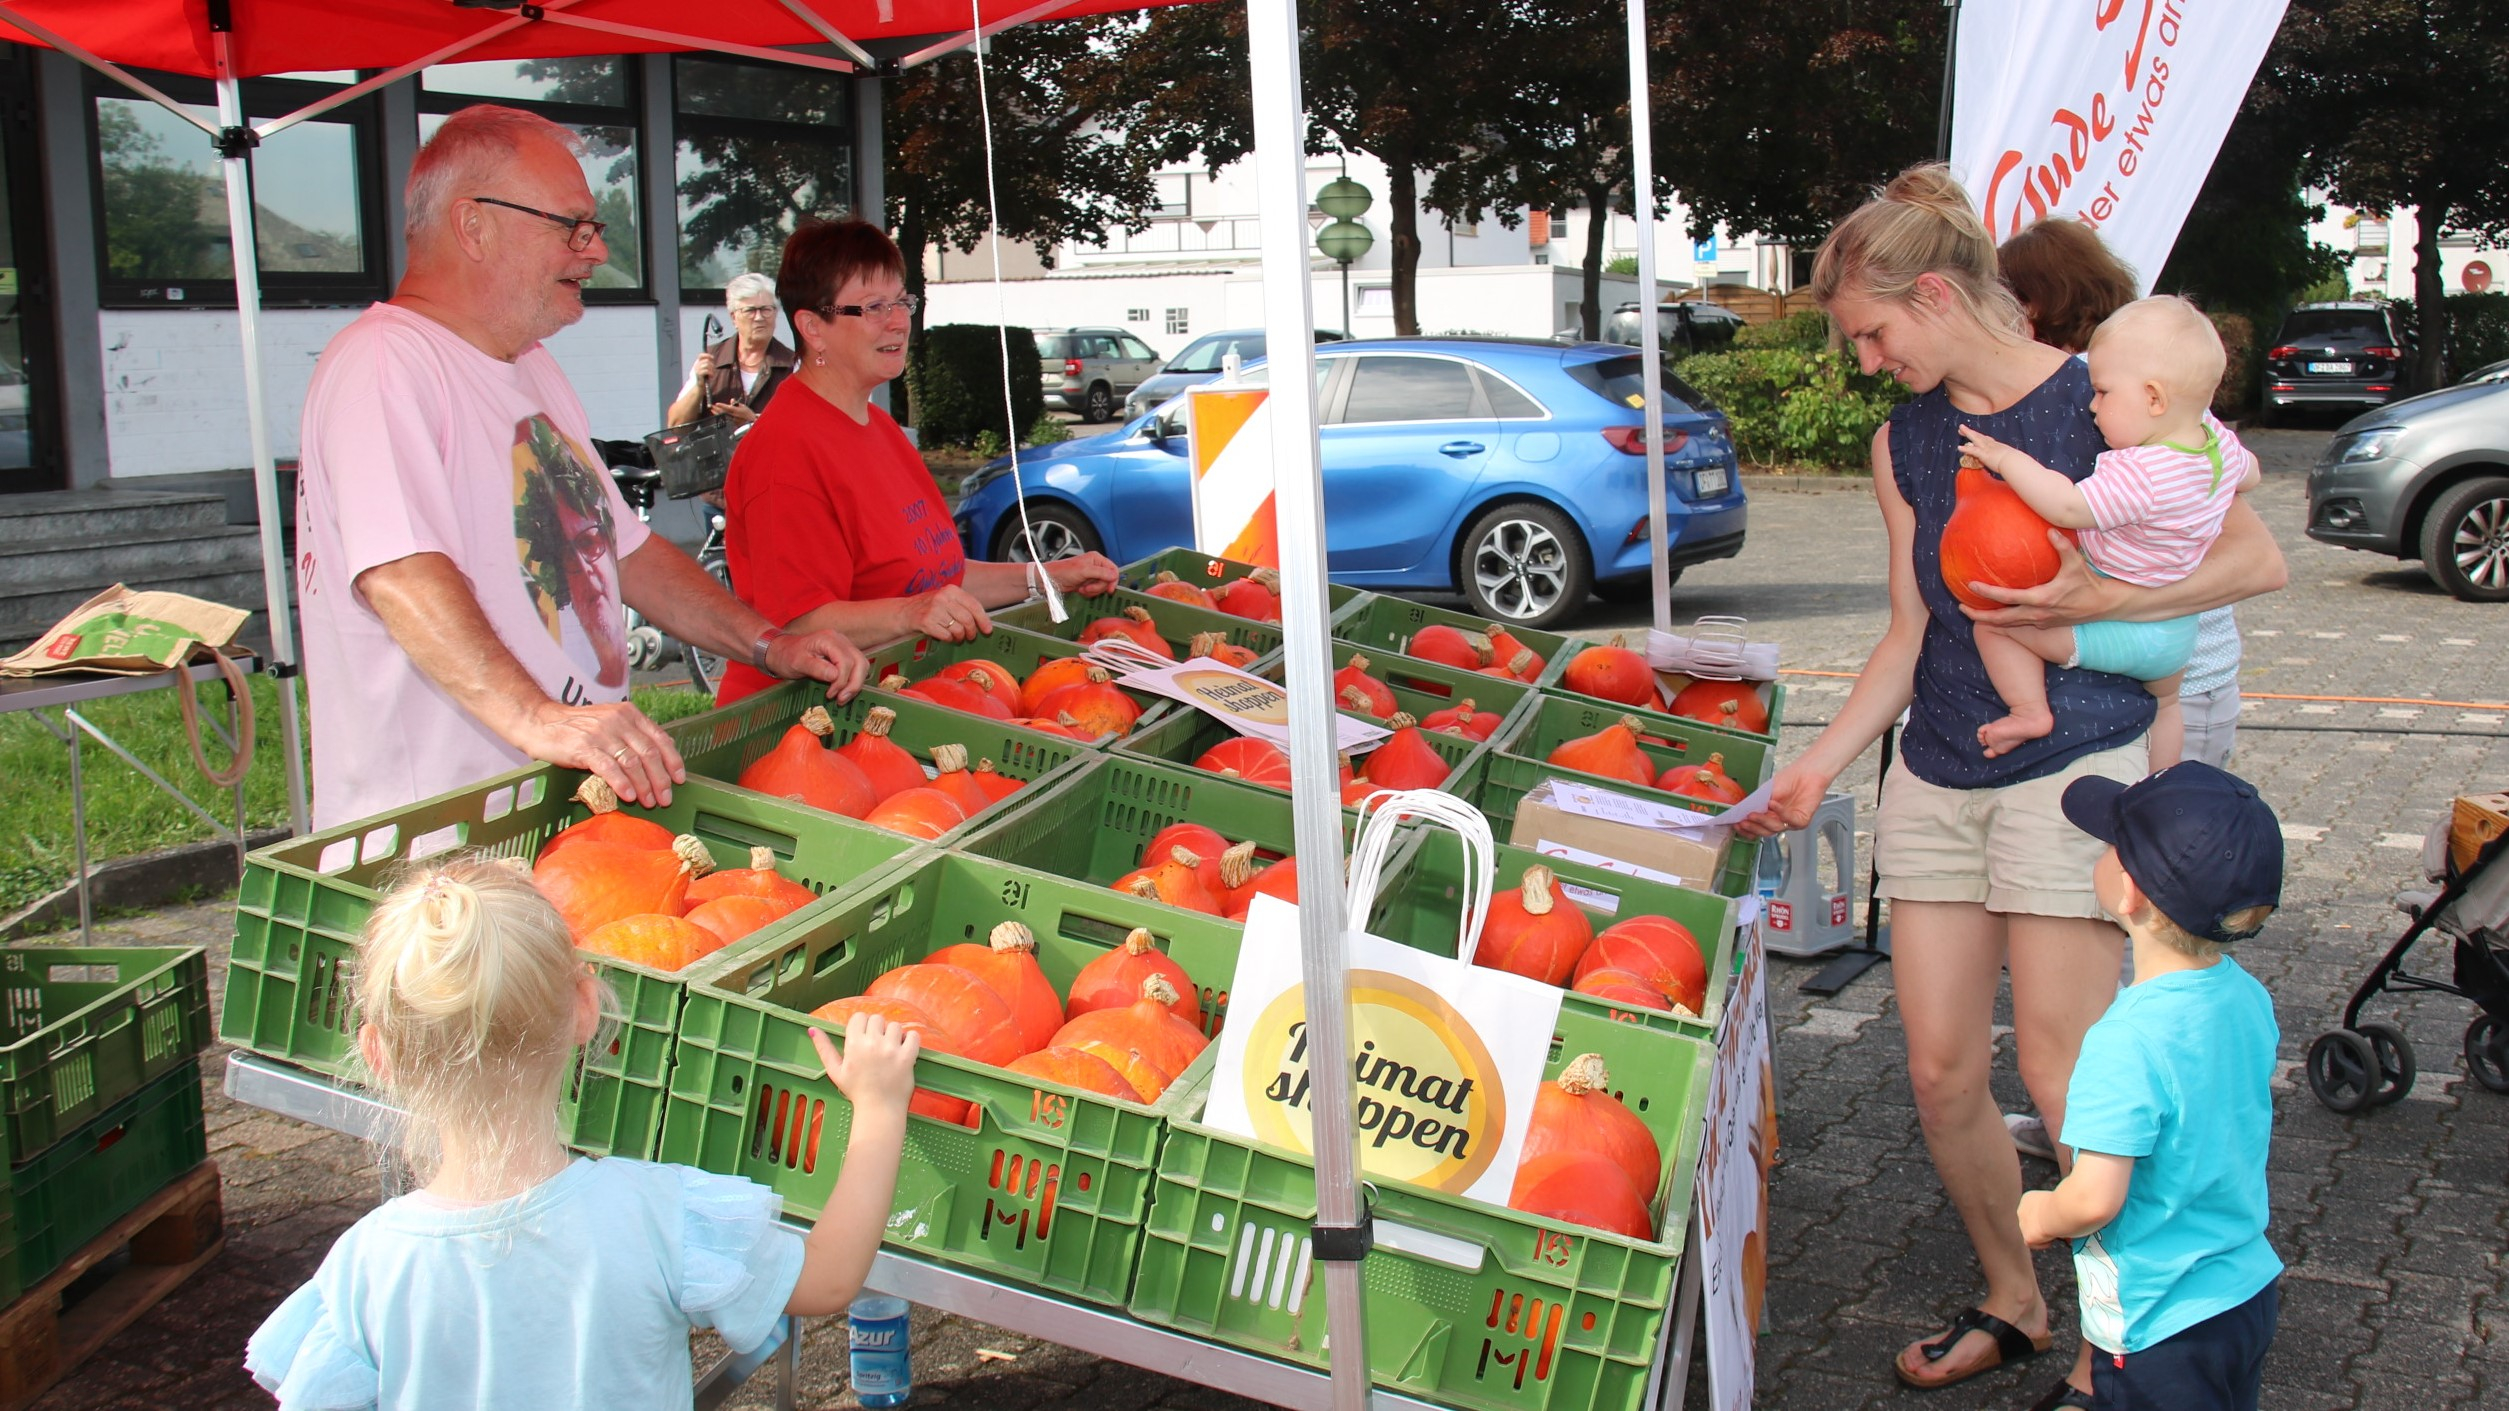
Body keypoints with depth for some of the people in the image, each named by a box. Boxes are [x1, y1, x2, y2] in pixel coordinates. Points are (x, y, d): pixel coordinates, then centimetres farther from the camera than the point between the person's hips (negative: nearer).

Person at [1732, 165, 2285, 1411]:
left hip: (2074, 760, -6)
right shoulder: (1903, 443, 10)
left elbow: (2256, 557, -6)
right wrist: (1819, 767, 7)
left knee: (2062, 1077, -6)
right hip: (1935, 773, 6)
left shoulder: (2099, 400, -6)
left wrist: (2086, 600, -15)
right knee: (1940, 1074, 6)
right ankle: (2010, 1304, 28)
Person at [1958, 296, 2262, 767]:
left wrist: (2008, 459, -23)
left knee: (1993, 620, -5)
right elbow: (2248, 476, 18)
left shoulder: (2139, 474, -31)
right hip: (2179, 632, 9)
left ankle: (2029, 711, -2)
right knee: (2164, 703, 36)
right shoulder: (2219, 442, -3)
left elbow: (2069, 508, -34)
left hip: (2116, 631, -9)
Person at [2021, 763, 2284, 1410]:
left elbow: (2095, 1199, -28)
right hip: (2251, 1290, 8)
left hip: (2159, 1329, -8)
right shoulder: (2248, 997, -3)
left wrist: (2041, 1215, -8)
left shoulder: (2128, 1043, -28)